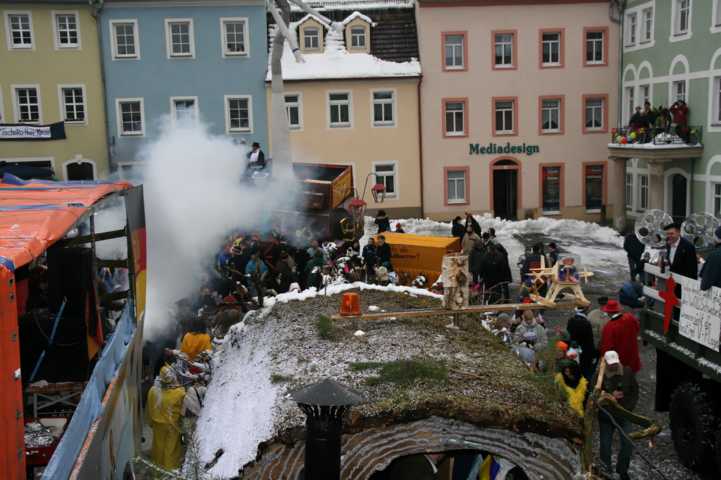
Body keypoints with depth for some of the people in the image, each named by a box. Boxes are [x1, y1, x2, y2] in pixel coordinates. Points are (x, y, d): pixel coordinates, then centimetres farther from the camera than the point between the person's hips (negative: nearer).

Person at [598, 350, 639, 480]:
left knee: (628, 444, -4)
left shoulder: (627, 372, -6)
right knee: (605, 444, 6)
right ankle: (606, 468, 29)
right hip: (606, 416, -1)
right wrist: (610, 395, -22)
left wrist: (629, 407, -4)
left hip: (624, 415, 1)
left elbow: (635, 391, 4)